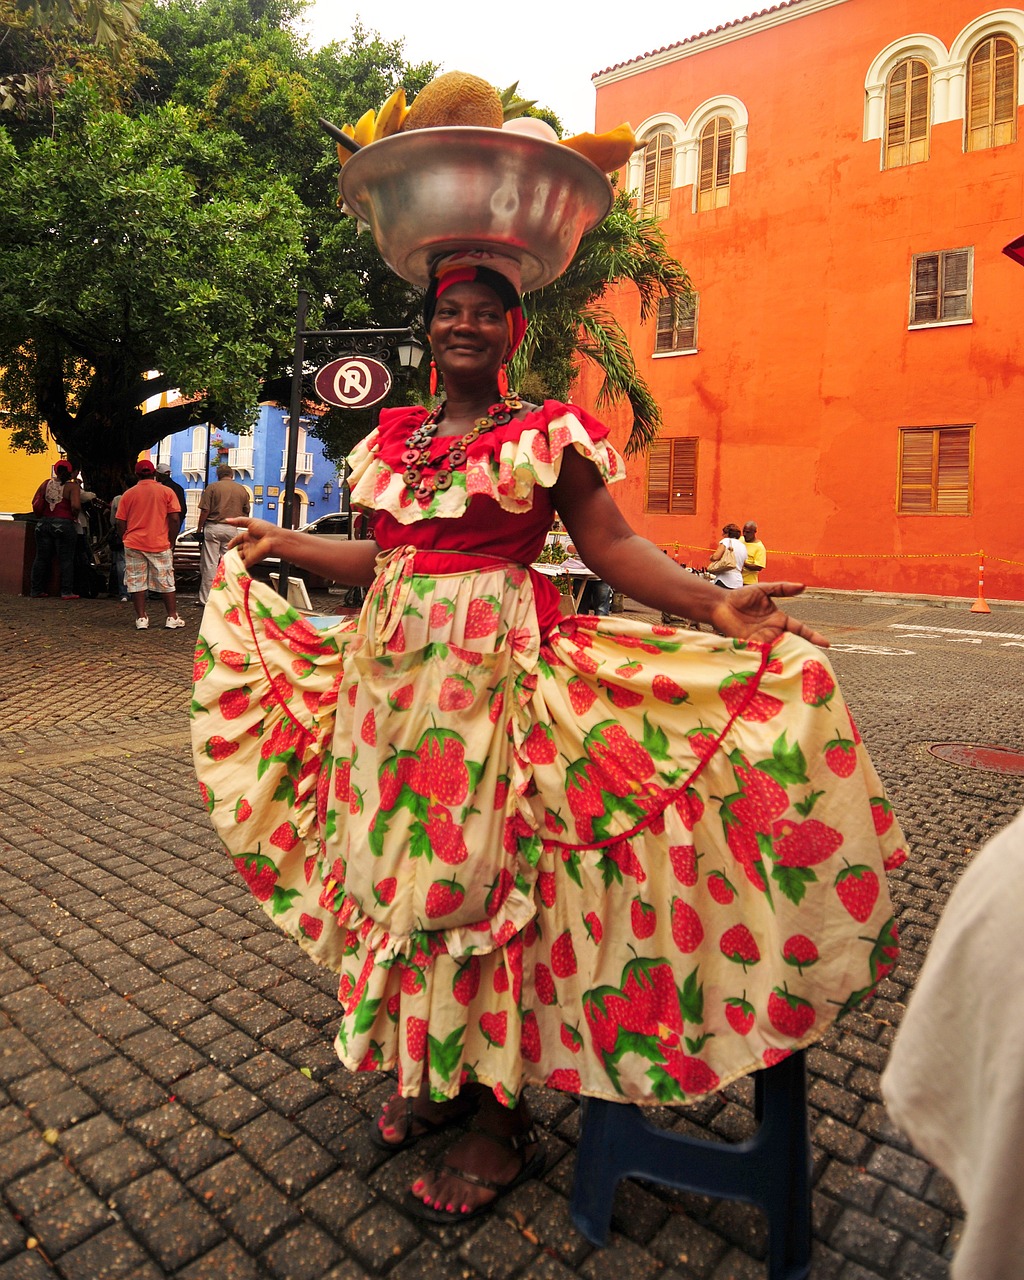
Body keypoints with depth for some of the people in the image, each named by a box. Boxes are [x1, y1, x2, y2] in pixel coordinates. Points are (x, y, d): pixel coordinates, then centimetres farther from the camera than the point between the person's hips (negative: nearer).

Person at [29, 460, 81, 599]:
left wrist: (42, 516, 19)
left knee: (41, 558, 11)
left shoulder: (46, 483, 8)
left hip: (44, 524, 5)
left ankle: (36, 590, 16)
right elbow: (75, 506, -21)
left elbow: (35, 502, 9)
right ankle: (66, 592, -1)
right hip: (64, 524, -5)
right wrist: (75, 516, -3)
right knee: (66, 560, 0)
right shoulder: (72, 486, -8)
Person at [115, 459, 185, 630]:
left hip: (134, 544, 1)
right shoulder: (167, 492, 0)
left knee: (137, 582, 6)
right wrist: (170, 540, 5)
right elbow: (175, 519, -5)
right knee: (166, 582, 7)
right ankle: (172, 618, 8)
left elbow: (120, 523, 3)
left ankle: (141, 618, 6)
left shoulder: (128, 494, 4)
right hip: (160, 545, -1)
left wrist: (125, 540, 17)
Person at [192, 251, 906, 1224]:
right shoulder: (396, 437, 15)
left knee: (482, 872, -2)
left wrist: (713, 606, -19)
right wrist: (279, 545, 28)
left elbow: (612, 544, -6)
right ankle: (433, 1074, 31)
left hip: (490, 668, -6)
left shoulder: (548, 434, -1)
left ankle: (503, 1119, 18)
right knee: (400, 863, 10)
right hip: (393, 667, 6)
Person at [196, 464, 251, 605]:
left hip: (213, 528, -3)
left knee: (210, 564, 0)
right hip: (232, 530, 3)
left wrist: (200, 528, 2)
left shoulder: (212, 487, -3)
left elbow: (205, 511, -7)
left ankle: (206, 599, 3)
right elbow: (246, 513, 12)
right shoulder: (242, 490, 6)